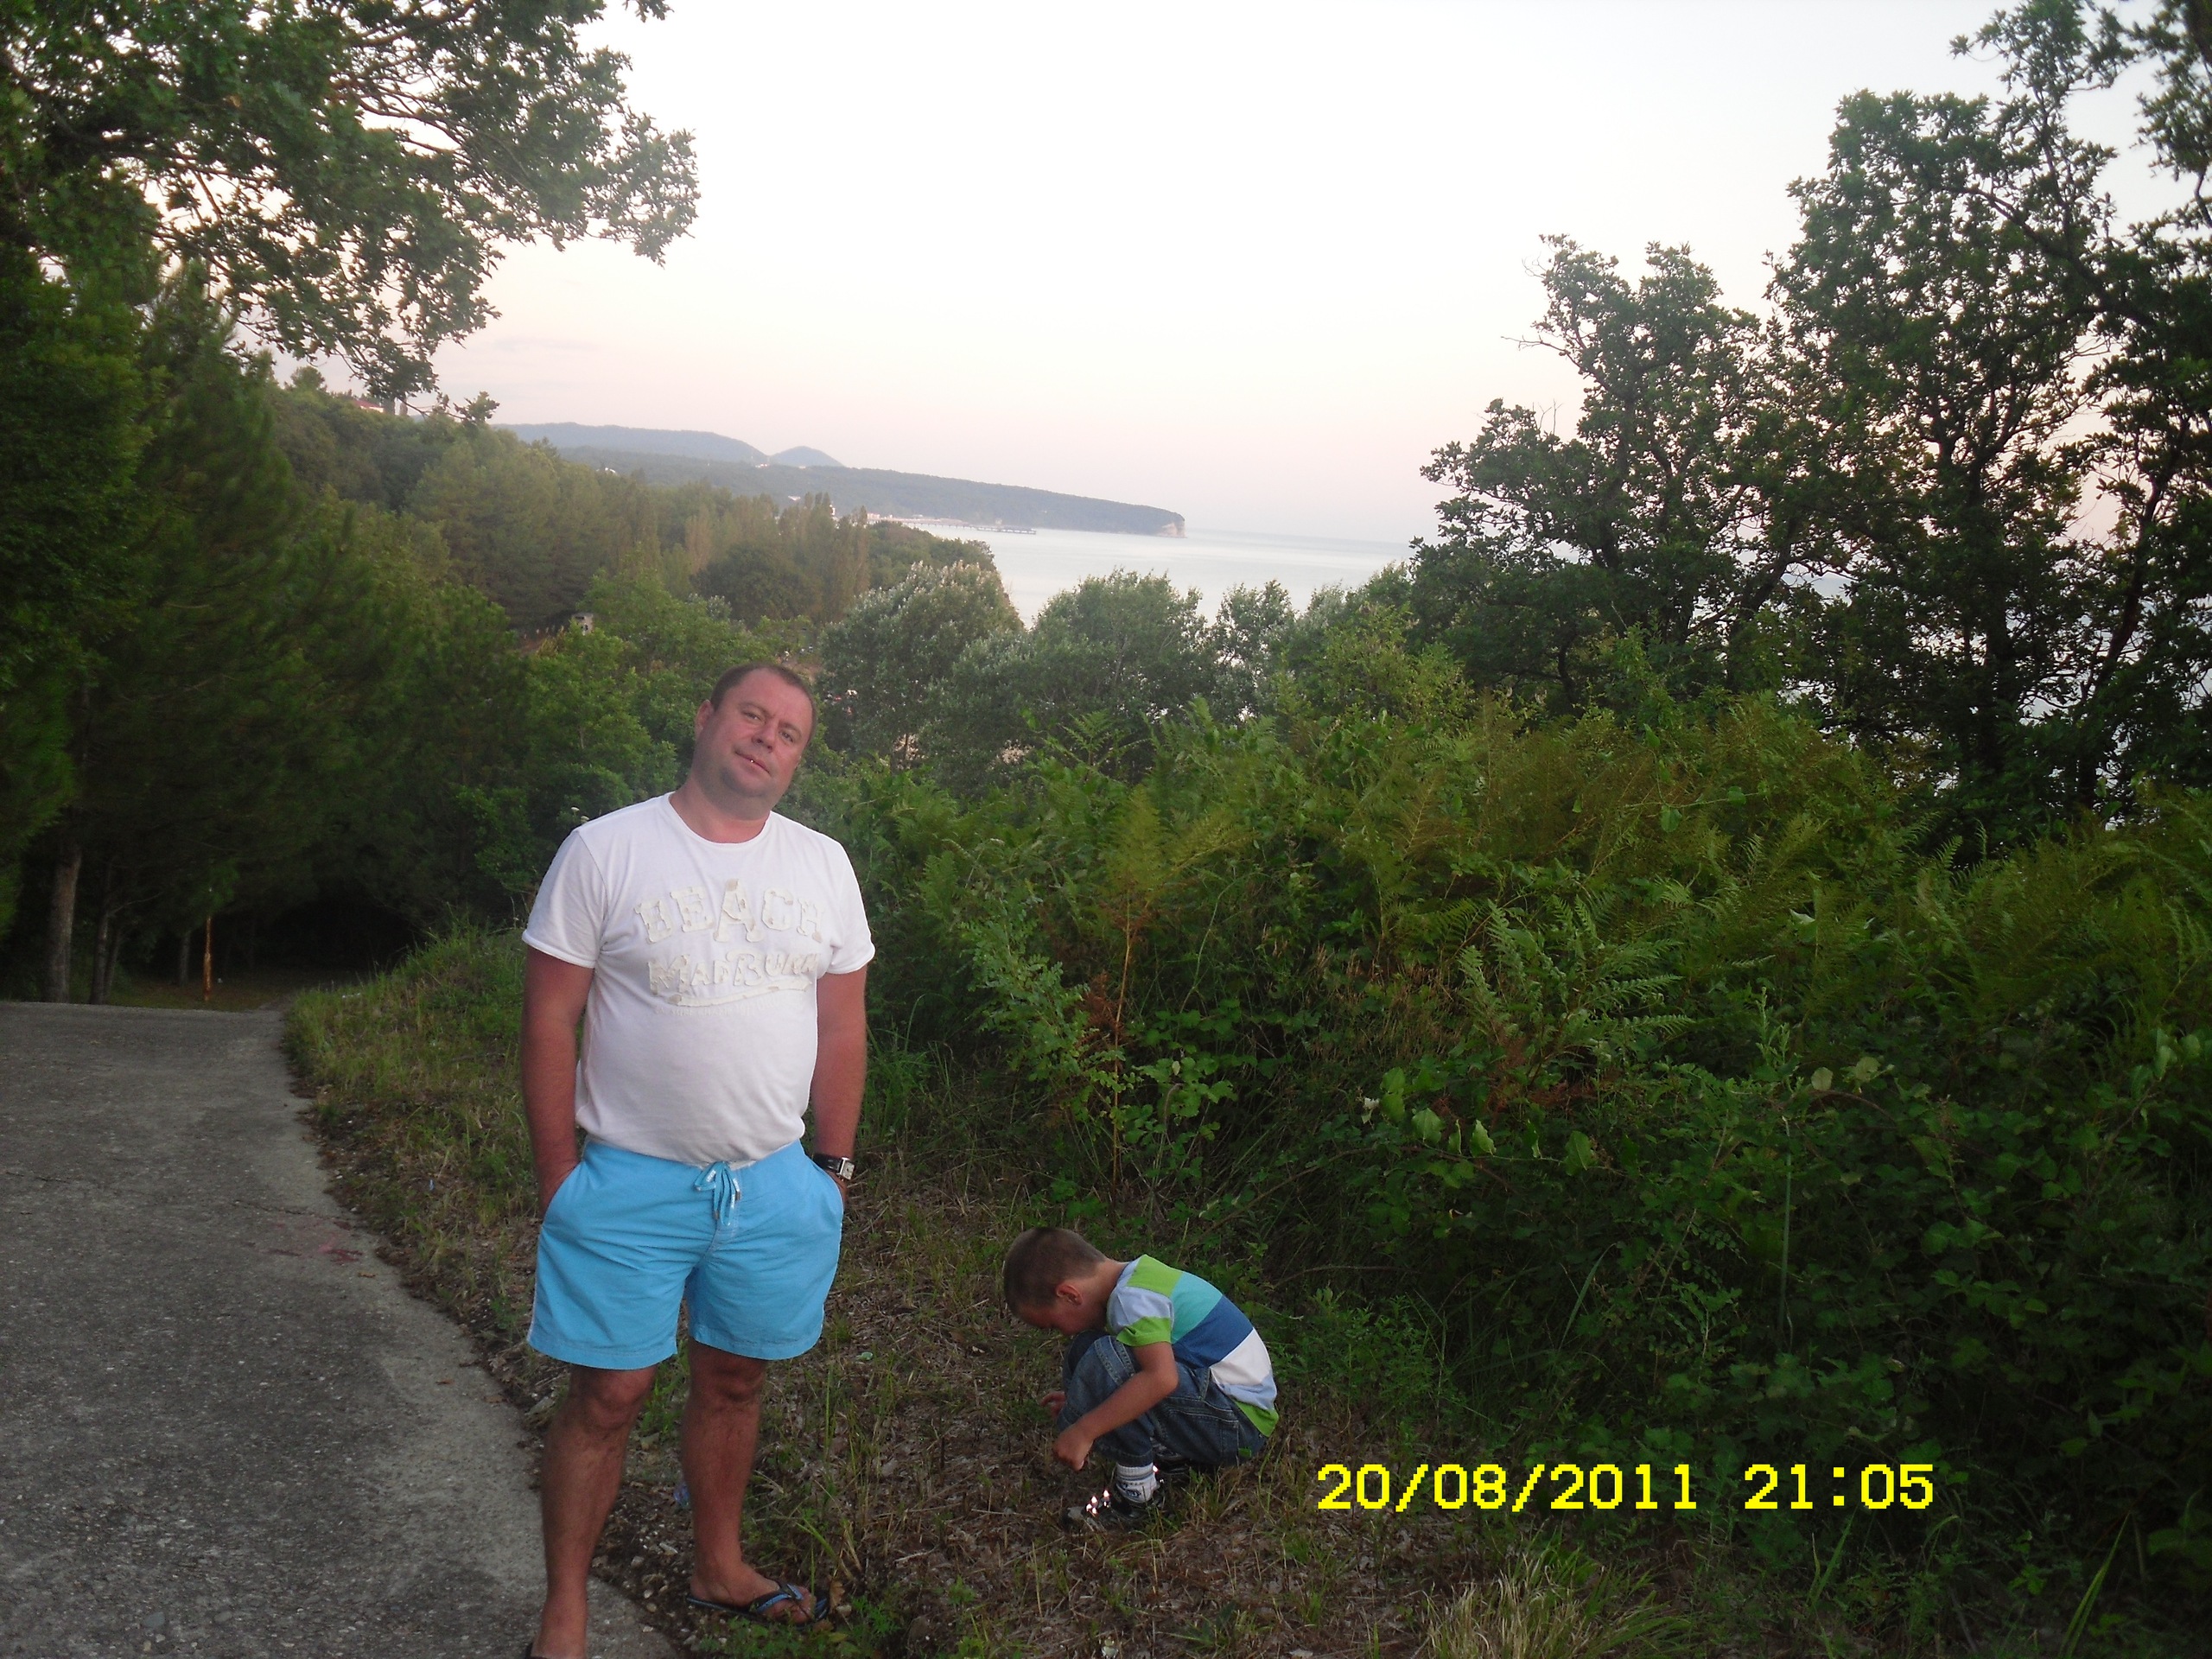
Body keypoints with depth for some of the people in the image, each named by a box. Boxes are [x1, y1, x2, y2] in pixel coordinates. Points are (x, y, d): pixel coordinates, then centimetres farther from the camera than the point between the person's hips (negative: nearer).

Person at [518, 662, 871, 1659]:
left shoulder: (822, 865, 4)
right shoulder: (605, 850, -7)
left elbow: (841, 1027, 9)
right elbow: (549, 1021, -6)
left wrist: (833, 1164, 8)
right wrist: (559, 1183, -7)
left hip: (776, 1184, 3)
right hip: (630, 1182, -3)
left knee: (734, 1380, 15)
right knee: (607, 1393, 3)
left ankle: (718, 1568, 35)